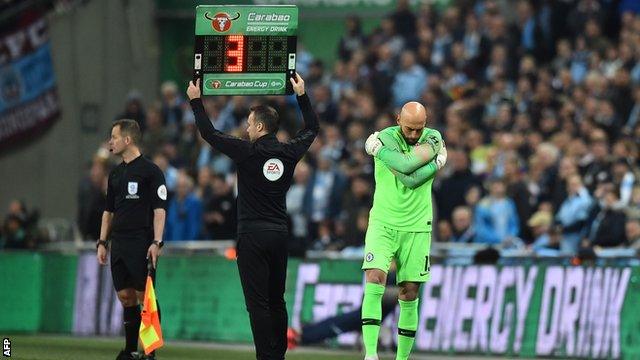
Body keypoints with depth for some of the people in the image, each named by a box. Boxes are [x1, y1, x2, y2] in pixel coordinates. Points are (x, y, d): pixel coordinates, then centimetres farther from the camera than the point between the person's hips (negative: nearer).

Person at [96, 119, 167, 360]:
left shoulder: (150, 171, -5)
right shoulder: (115, 174, 17)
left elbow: (159, 209, -9)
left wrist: (157, 243, -16)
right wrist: (102, 242, 15)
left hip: (141, 245, -7)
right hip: (118, 245, 7)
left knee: (146, 297, -5)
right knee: (125, 297, 8)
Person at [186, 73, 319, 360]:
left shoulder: (248, 152, -11)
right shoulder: (289, 152, 3)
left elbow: (210, 134, -3)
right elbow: (312, 128, 23)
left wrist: (196, 101, 9)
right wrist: (302, 96, 31)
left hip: (253, 235, -6)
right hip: (280, 232, 6)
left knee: (258, 302, -7)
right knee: (276, 301, 12)